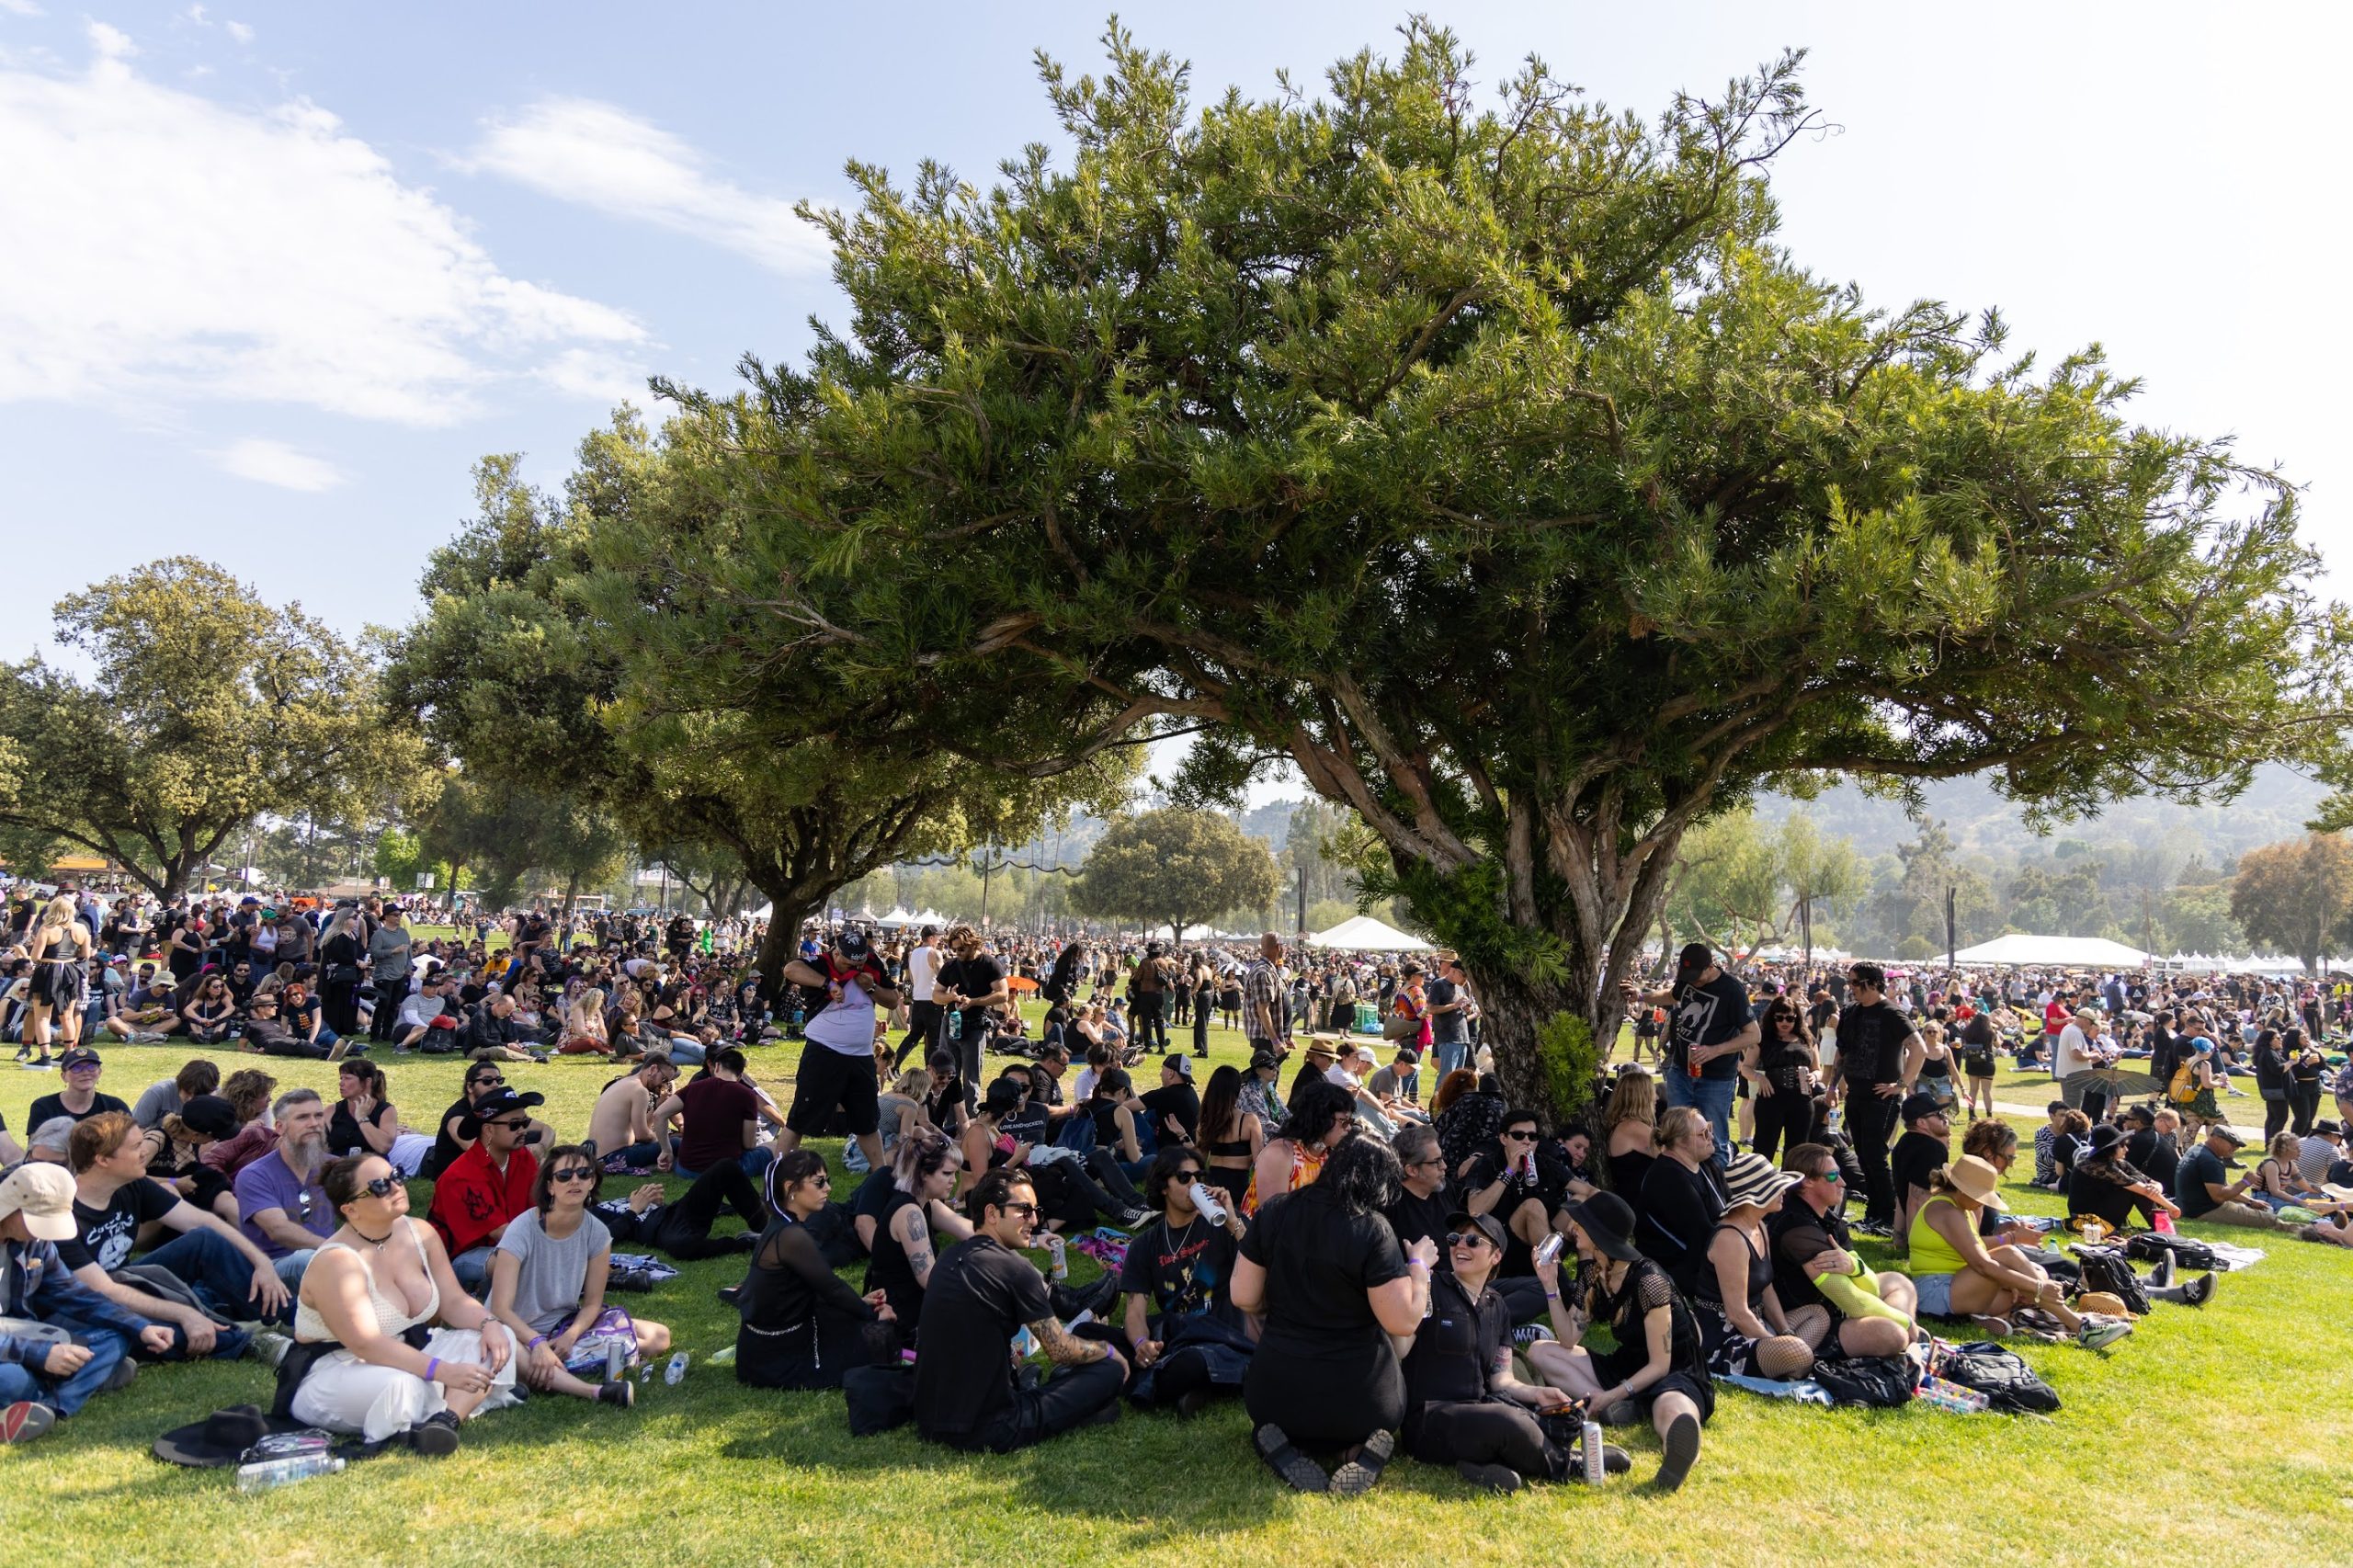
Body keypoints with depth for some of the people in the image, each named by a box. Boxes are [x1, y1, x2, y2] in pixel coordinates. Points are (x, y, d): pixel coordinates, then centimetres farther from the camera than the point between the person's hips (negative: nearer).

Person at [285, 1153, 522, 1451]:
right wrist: (444, 1371, -36)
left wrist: (490, 1323, -19)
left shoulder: (420, 1234, 1)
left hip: (407, 1354, 8)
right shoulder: (336, 1262, -22)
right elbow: (365, 1344, -29)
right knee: (401, 1385, -41)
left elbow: (454, 1301, 4)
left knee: (500, 1338, -12)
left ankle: (447, 1418, -31)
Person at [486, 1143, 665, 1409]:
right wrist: (538, 1344, -39)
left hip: (567, 1324, 5)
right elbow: (501, 1309, -24)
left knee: (659, 1336, -10)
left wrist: (570, 1336, -21)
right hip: (521, 1331, -5)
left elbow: (592, 1303, -1)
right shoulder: (522, 1230, -20)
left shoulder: (596, 1233, -7)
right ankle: (596, 1392, -53)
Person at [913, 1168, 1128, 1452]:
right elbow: (1061, 1351, -6)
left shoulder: (947, 1259, 7)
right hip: (987, 1432, -8)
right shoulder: (1015, 1268, -15)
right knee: (1111, 1370, -1)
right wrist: (1109, 1351, 13)